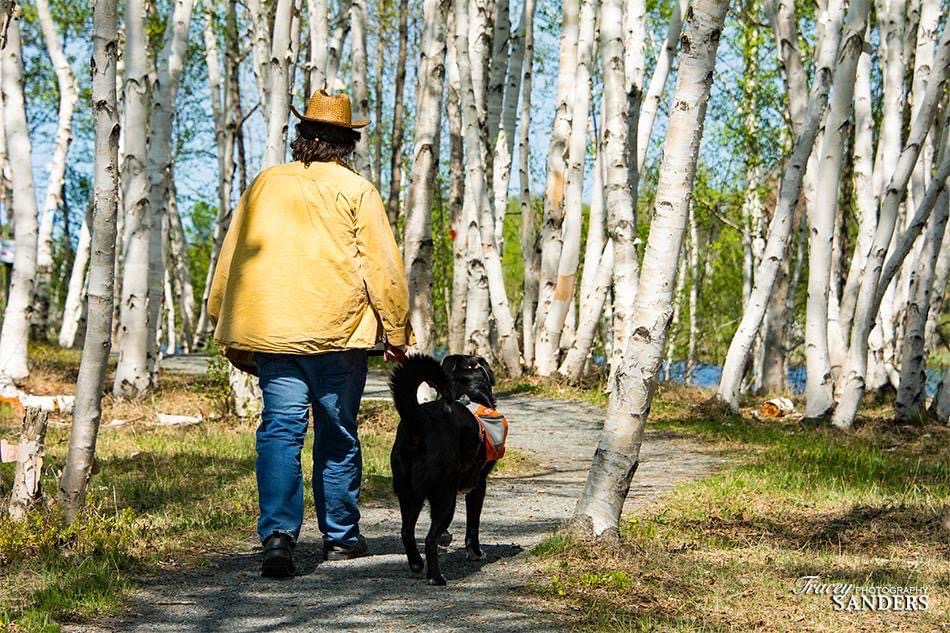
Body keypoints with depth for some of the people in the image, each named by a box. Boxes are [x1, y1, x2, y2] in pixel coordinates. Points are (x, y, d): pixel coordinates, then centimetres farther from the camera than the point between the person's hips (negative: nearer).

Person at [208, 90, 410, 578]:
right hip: (337, 334, -2)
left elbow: (230, 260, 12)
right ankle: (340, 536, 20)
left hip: (270, 332, 2)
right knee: (337, 435, 10)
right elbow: (382, 265, -3)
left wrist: (231, 336, 20)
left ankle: (278, 533, -17)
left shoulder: (265, 184, 10)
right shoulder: (355, 191, -1)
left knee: (280, 431, 0)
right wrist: (397, 330, 6)